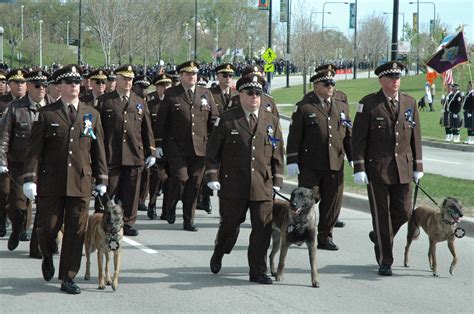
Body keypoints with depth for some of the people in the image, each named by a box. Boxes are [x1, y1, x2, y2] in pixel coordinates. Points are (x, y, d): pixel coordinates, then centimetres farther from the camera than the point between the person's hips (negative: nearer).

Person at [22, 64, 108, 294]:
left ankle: (68, 278, 10)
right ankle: (47, 257, 32)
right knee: (48, 227, 0)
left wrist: (101, 180, 10)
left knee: (76, 231, 1)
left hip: (81, 182, 2)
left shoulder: (91, 115, 11)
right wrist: (30, 178, -10)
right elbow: (34, 148, -1)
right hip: (51, 182, -2)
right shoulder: (46, 114, 2)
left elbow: (98, 149, 13)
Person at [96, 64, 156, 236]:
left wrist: (151, 152, 10)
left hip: (135, 156, 3)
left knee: (131, 191, 5)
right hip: (111, 156, -3)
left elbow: (147, 130, 15)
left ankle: (128, 222, 14)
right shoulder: (104, 101, 4)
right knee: (108, 190, -3)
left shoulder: (140, 102, 14)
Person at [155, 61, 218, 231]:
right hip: (177, 147, -3)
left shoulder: (206, 94, 10)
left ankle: (188, 220, 14)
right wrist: (159, 144, 1)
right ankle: (170, 208, 17)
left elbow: (214, 120, 12)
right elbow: (161, 121, 3)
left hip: (200, 147, 3)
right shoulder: (171, 94, 1)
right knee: (180, 179, -12)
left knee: (194, 184, 4)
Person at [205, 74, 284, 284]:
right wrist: (213, 178, -4)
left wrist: (277, 182, 6)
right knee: (230, 226, 9)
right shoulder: (226, 121, 1)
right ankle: (218, 255, 38)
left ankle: (258, 271, 7)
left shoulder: (272, 121, 9)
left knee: (263, 229, -2)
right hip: (232, 187, -2)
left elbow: (278, 154, 12)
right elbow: (213, 152, 3)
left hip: (263, 187, 2)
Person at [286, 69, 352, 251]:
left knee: (332, 202, 5)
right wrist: (292, 161, -9)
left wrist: (354, 159, 12)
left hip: (335, 165, 4)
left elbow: (349, 136, 17)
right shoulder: (304, 107, -1)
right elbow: (294, 136, -3)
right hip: (310, 166, -4)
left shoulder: (342, 107, 14)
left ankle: (325, 237, 16)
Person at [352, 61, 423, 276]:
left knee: (403, 212, 3)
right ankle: (385, 262, 10)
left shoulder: (409, 103, 8)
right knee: (381, 214, 1)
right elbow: (358, 138, -5)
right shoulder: (369, 104, -4)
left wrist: (417, 166, 10)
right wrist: (359, 168, -11)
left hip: (403, 168, 4)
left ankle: (379, 236, 33)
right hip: (376, 168, -4)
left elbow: (415, 136, 12)